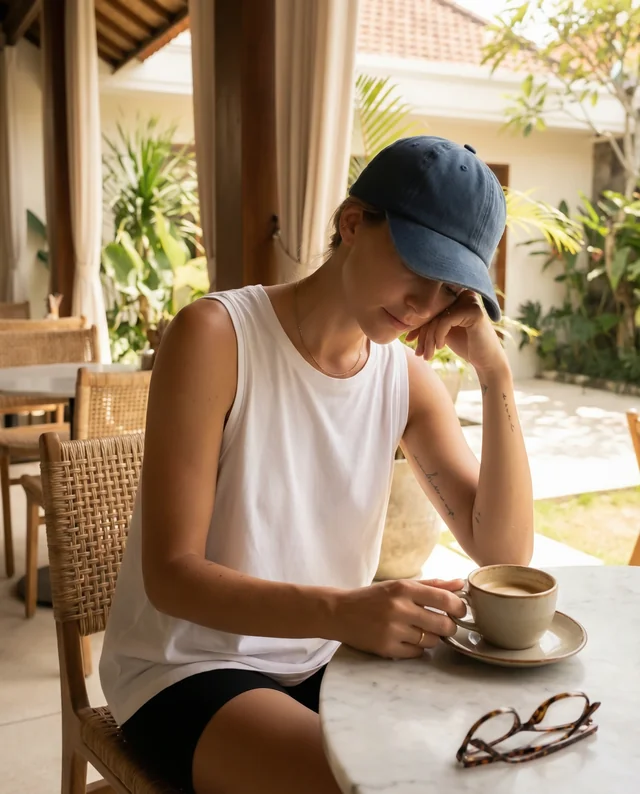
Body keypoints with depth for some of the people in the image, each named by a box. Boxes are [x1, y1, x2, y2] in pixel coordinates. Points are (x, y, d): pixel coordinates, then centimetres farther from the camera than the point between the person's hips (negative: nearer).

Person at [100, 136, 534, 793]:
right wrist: (343, 612, -36)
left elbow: (505, 552, -6)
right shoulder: (216, 335, -17)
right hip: (189, 667, -5)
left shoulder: (407, 377, 0)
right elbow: (171, 575, -20)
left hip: (326, 659, 5)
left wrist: (495, 374, -17)